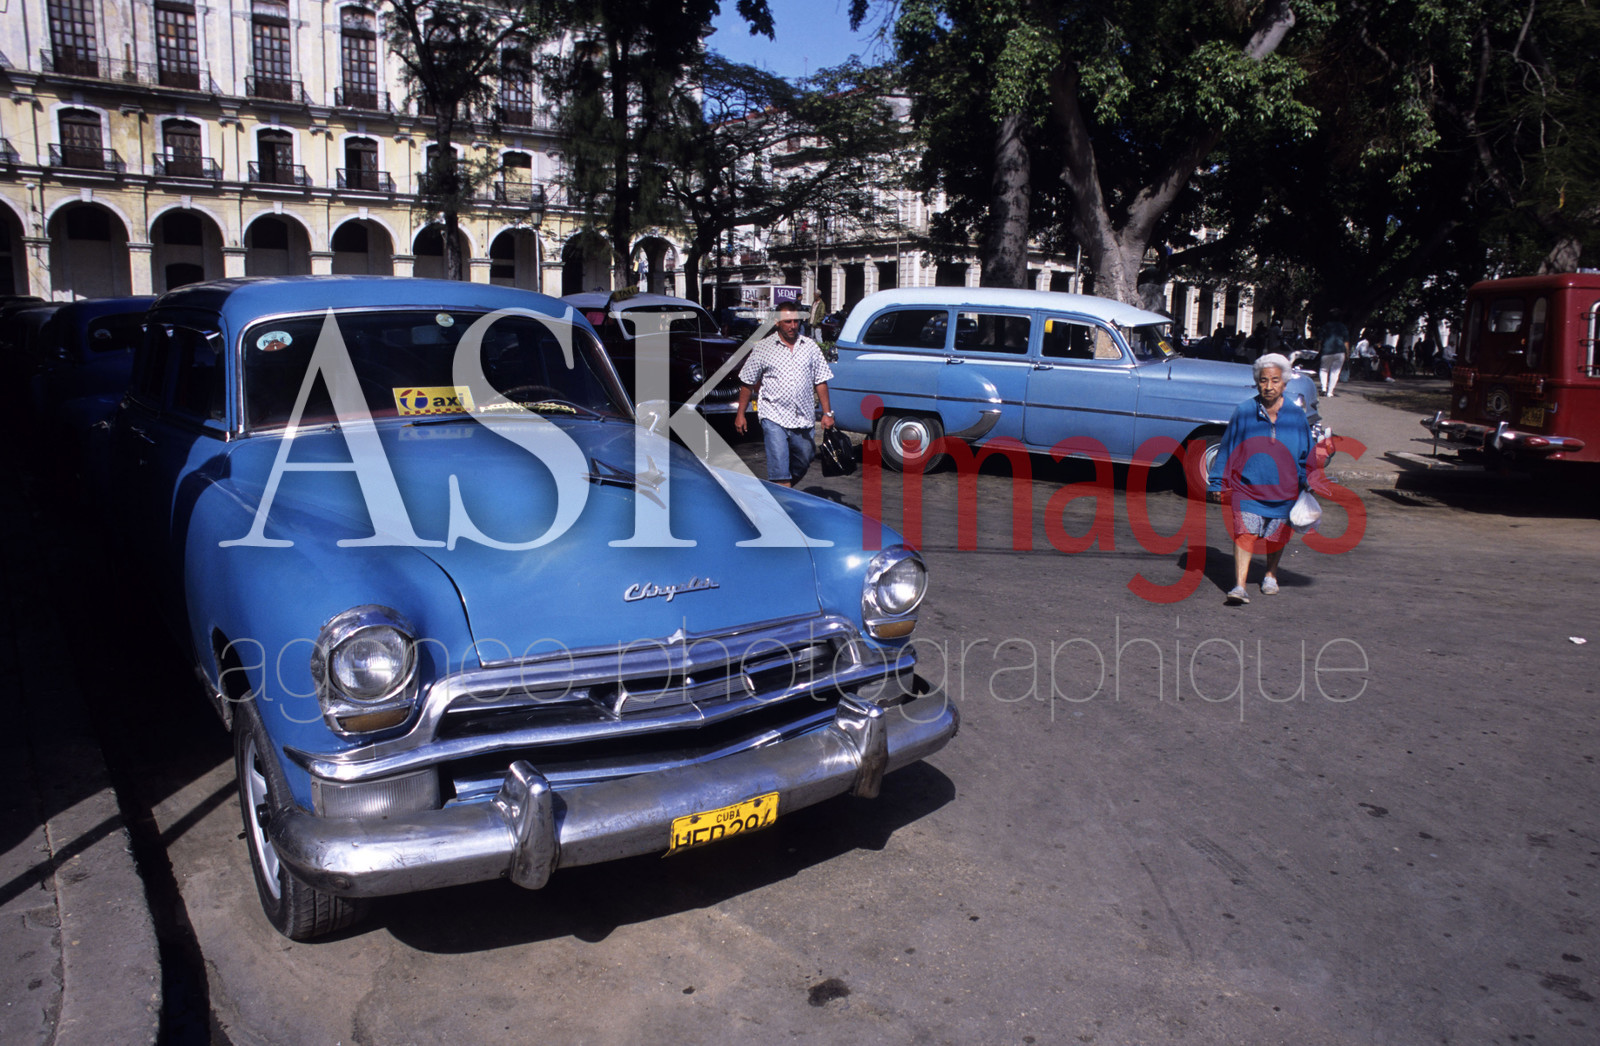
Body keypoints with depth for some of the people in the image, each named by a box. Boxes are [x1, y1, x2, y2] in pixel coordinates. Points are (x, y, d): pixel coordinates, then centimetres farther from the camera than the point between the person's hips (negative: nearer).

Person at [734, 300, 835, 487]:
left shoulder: (810, 347, 8)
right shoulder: (762, 348, 1)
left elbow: (820, 382, 10)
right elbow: (747, 383, 5)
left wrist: (827, 412, 5)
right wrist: (740, 414, 3)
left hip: (803, 418, 3)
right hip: (774, 417, -3)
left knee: (803, 461, 13)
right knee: (779, 467, -11)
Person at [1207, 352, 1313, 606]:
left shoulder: (1297, 416, 0)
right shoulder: (1243, 412, -6)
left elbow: (1306, 456, 11)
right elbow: (1226, 449, 1)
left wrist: (1306, 487, 13)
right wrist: (1218, 483, 2)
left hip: (1283, 492, 3)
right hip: (1246, 488, -2)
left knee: (1276, 537, 15)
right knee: (1245, 533, -13)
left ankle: (1271, 575, 40)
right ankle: (1239, 587, -15)